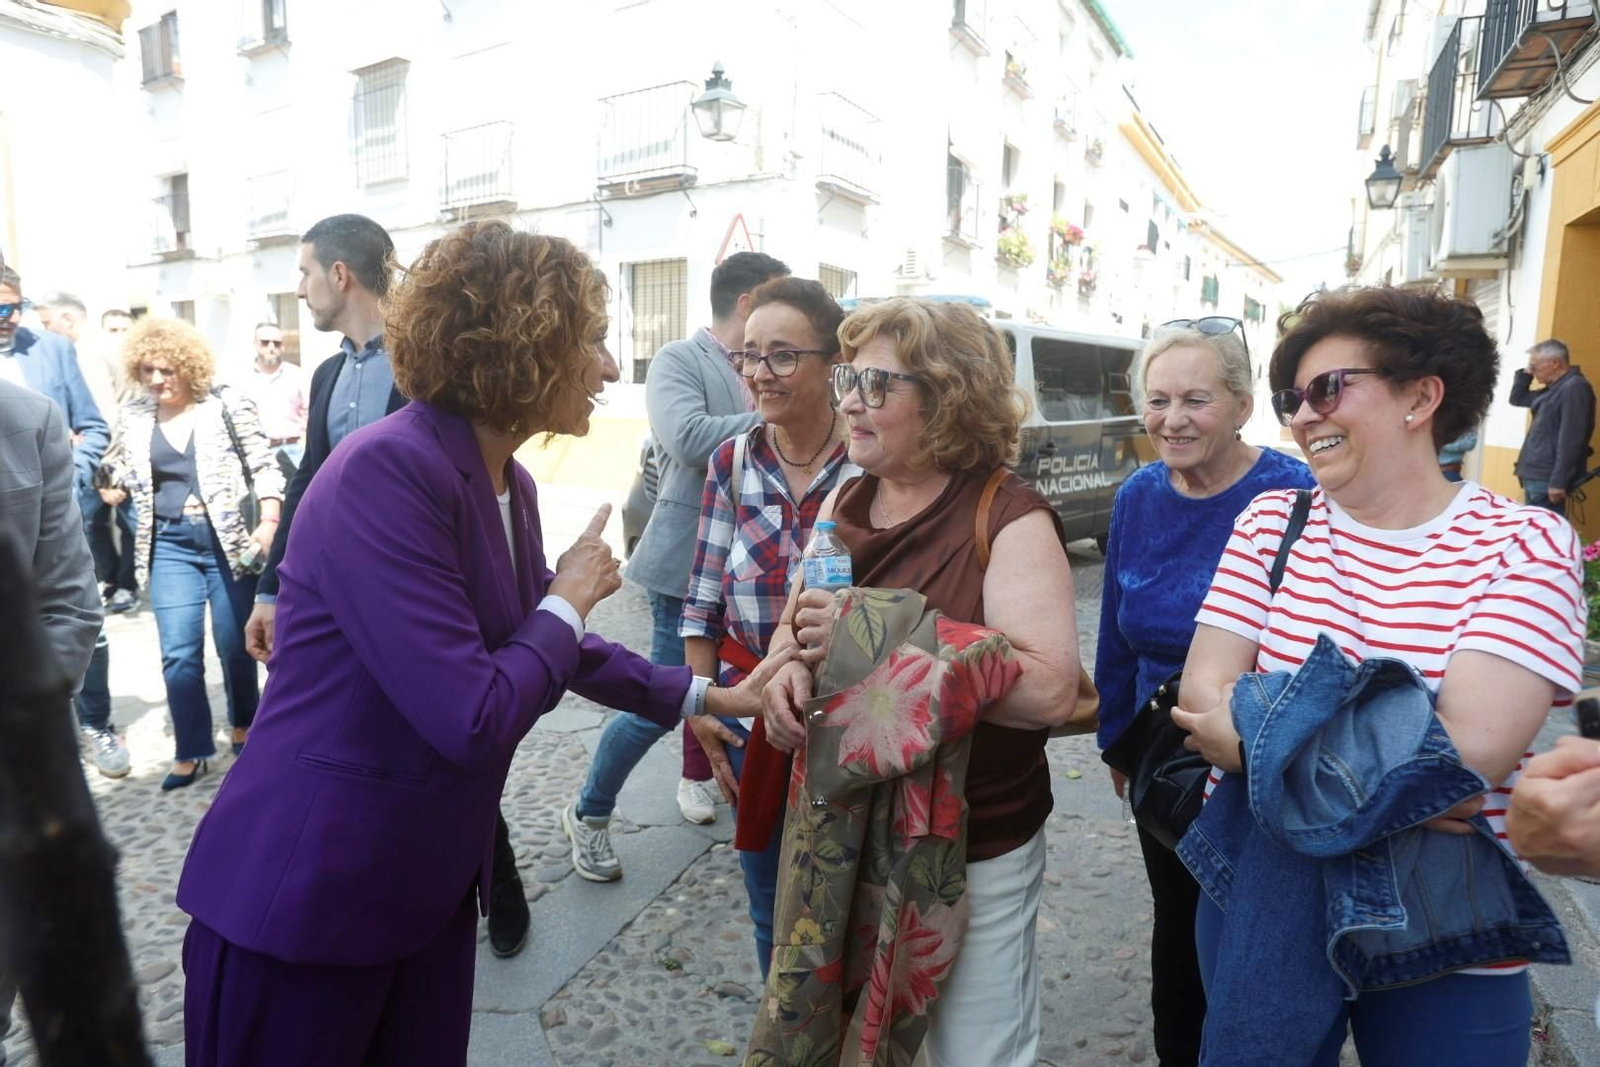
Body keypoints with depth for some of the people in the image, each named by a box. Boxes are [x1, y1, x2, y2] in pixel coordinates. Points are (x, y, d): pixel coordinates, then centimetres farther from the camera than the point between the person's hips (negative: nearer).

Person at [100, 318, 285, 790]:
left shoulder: (227, 404, -5)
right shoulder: (134, 417, 6)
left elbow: (263, 467, -6)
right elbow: (125, 477, 17)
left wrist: (269, 525, -16)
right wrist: (109, 484, -5)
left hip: (229, 540, -3)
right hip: (171, 545, 3)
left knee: (234, 645, 8)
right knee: (178, 653, 0)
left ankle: (244, 725, 31)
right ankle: (191, 752, 13)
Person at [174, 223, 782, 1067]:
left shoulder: (506, 484, 2)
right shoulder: (386, 472, -25)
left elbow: (551, 648, 16)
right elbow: (474, 718, -28)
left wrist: (705, 696, 18)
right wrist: (568, 600, -13)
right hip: (299, 901, -7)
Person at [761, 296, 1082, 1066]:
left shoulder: (1010, 518, -17)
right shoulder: (842, 504, 4)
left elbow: (1049, 690, -26)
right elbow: (793, 624, 11)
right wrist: (786, 669, -13)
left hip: (972, 854, -6)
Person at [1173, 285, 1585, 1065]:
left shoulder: (1523, 546, -10)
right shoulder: (1272, 523, -2)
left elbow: (1465, 753, -23)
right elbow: (1203, 694, -11)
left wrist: (1254, 736, -18)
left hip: (1443, 939, -2)